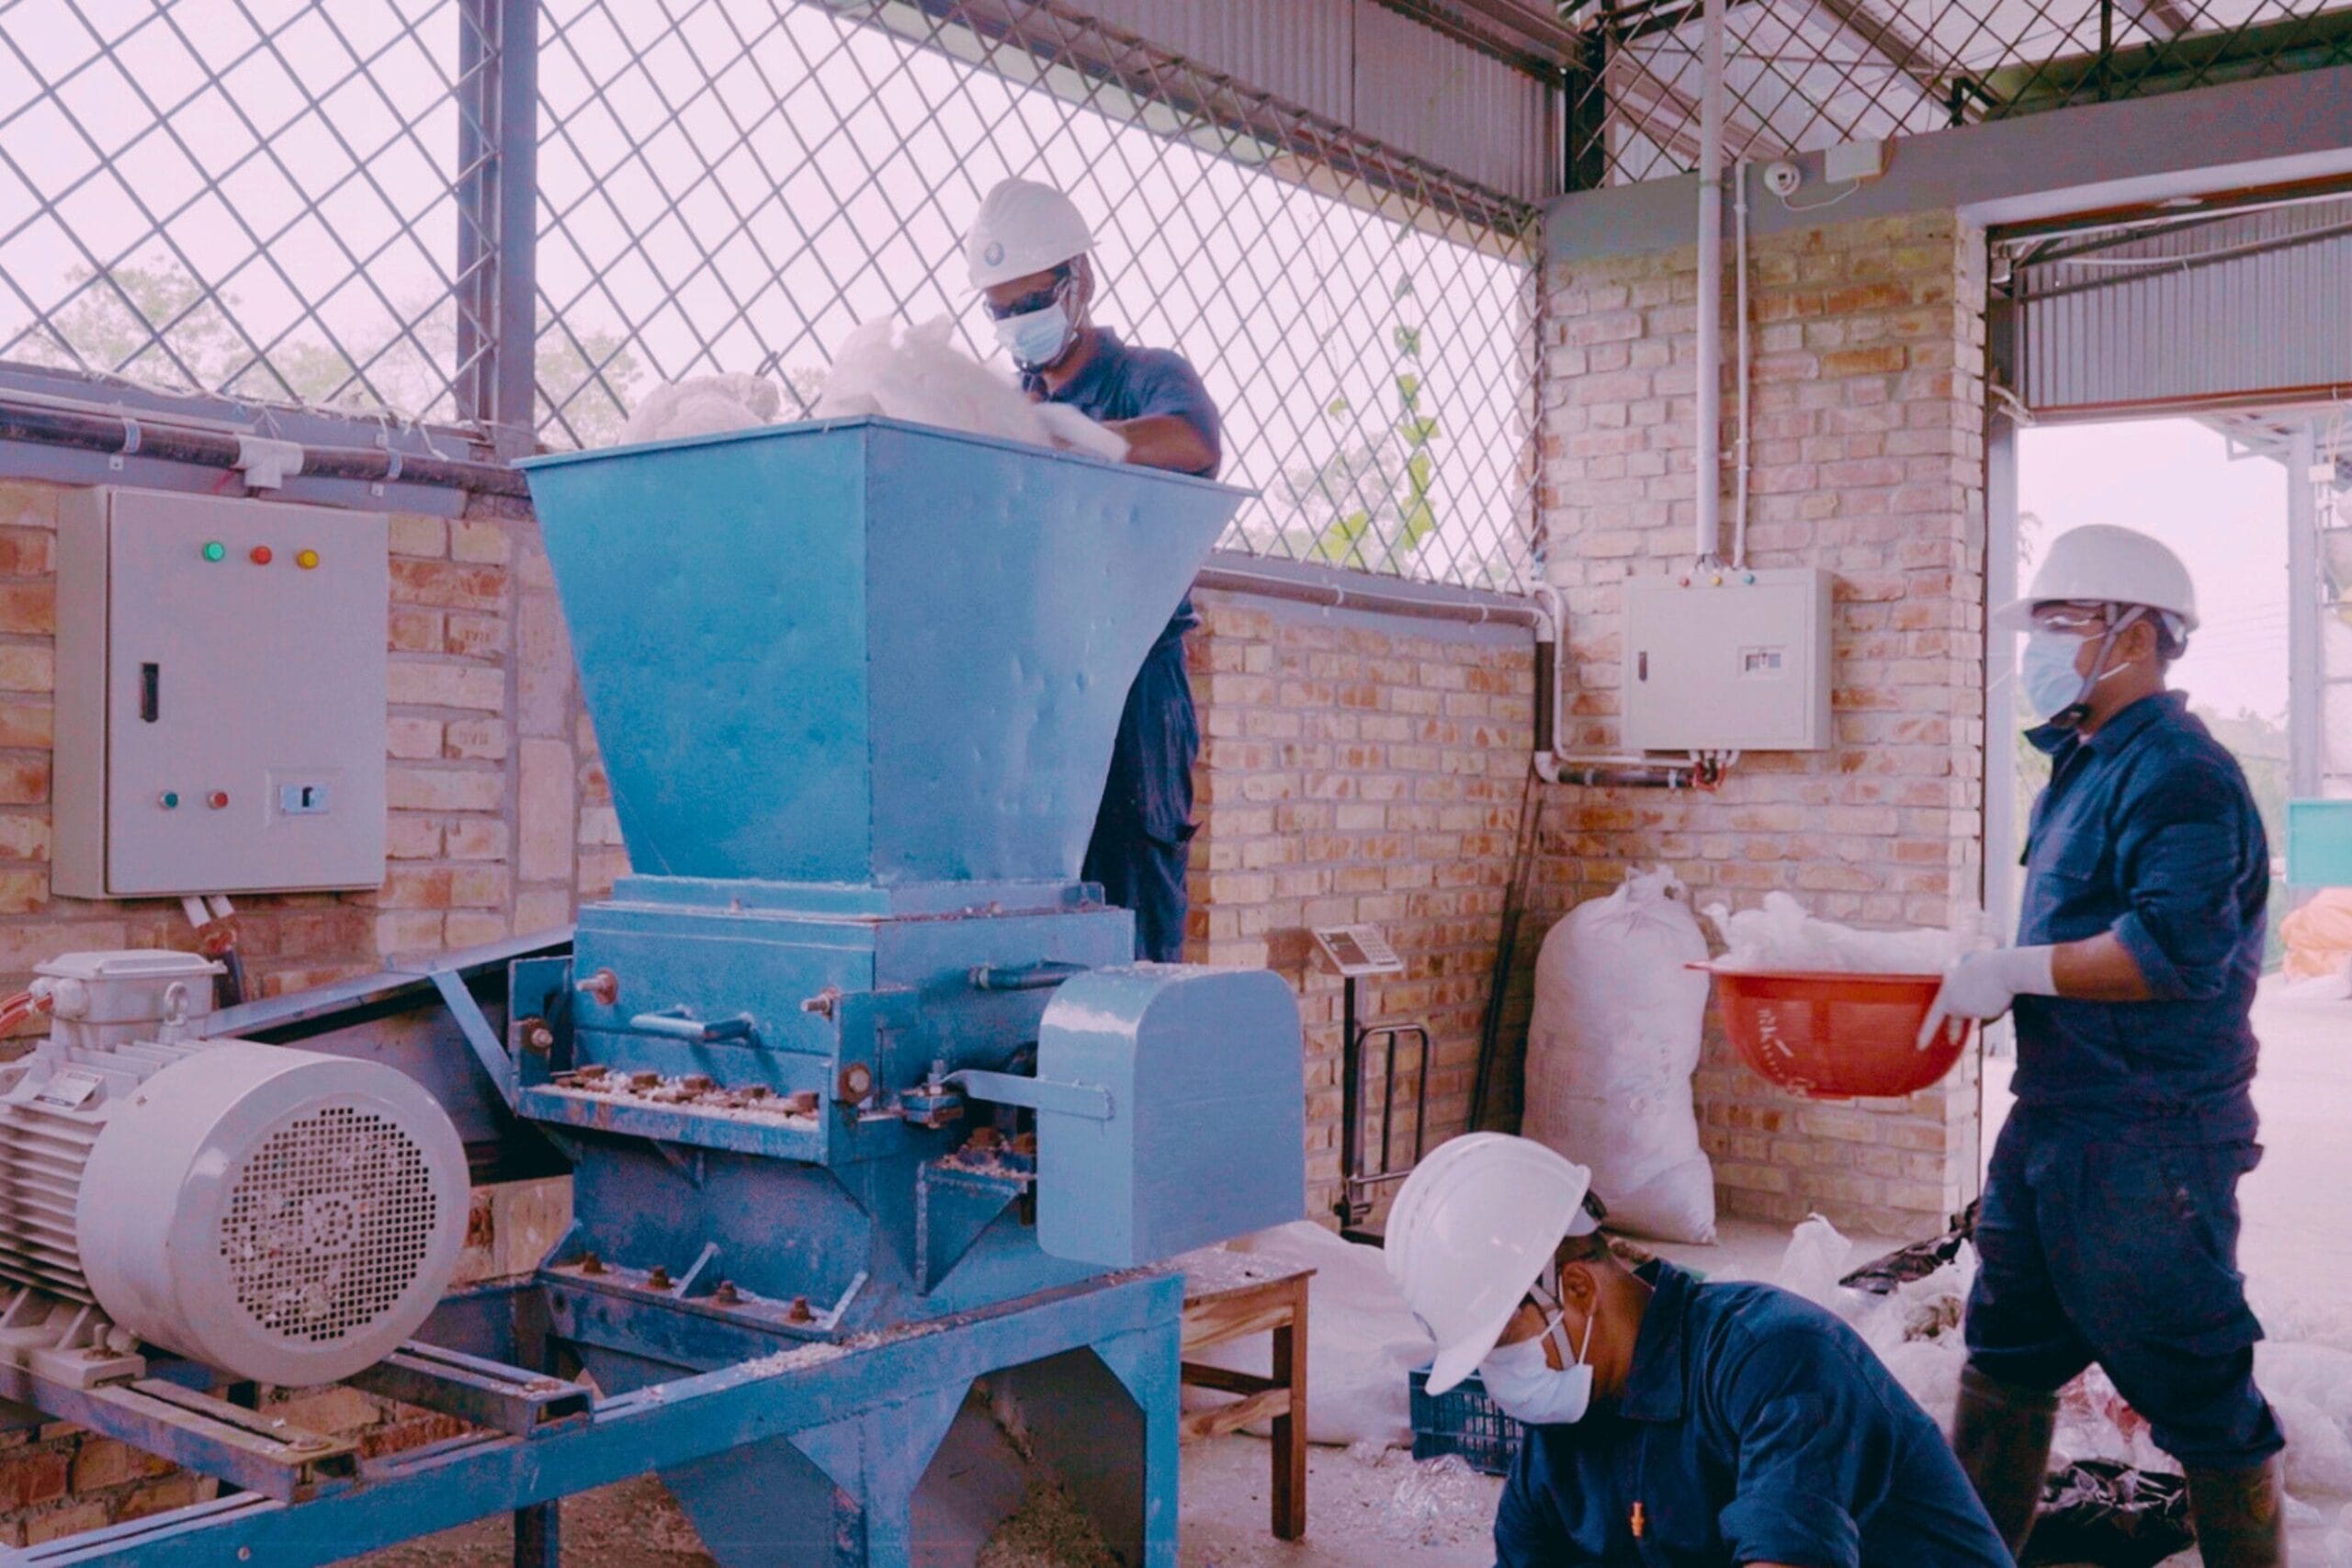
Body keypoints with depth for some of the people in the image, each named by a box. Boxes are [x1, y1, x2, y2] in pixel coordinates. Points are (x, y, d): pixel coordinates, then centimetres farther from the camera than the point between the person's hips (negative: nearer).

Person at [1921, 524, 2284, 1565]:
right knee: (2005, 1359, 19)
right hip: (2057, 1123, 10)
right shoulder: (2083, 766, 14)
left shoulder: (2177, 773, -16)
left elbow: (2179, 947, -27)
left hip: (2149, 1142, -10)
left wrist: (2015, 970, -21)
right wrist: (1989, 982, 10)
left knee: (2194, 1381, 2)